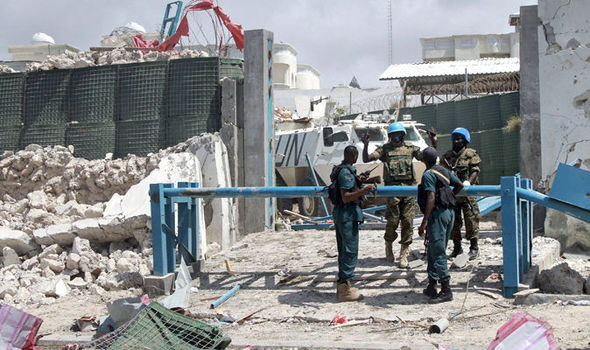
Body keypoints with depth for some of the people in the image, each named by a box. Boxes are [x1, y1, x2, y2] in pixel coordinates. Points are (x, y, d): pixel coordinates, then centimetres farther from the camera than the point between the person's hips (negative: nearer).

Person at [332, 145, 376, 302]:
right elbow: (346, 198, -22)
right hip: (347, 214, -10)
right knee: (350, 251, -8)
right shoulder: (346, 172, -17)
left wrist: (358, 182, 42)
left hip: (339, 213, 10)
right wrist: (364, 190, -28)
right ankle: (345, 289, -7)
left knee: (343, 250, 15)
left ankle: (342, 285, 22)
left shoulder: (340, 170, 14)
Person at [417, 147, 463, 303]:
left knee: (437, 253, -6)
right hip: (449, 212, 9)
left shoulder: (428, 175, -12)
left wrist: (424, 222, -24)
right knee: (433, 251, 16)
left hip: (437, 213, -9)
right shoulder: (444, 171, 13)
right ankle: (431, 286, 19)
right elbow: (460, 185, 22)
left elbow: (431, 198, -21)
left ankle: (446, 290, -7)